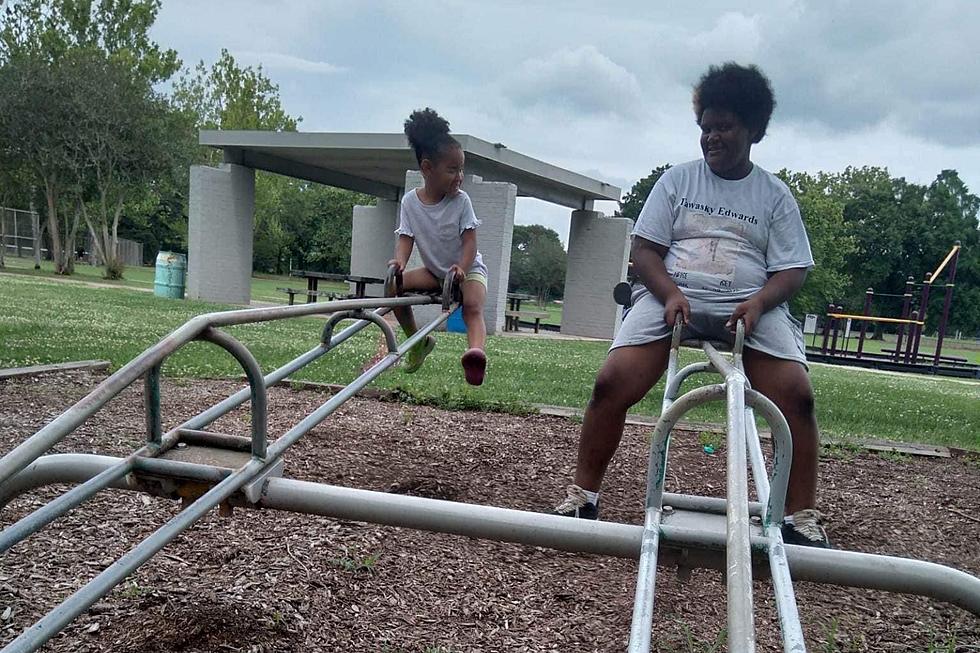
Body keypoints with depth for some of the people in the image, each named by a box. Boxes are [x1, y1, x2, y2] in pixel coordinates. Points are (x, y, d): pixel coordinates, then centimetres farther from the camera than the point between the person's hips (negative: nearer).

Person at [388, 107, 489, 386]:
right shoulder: (410, 201, -10)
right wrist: (400, 260, -32)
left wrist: (462, 268, -34)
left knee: (473, 308, -30)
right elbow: (406, 237, -11)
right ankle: (418, 341, 2)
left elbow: (469, 240, -17)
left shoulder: (461, 200, -16)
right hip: (434, 270, 3)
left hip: (468, 268, -3)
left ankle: (476, 352, -56)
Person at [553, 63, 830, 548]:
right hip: (672, 298, 0)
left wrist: (758, 302, -17)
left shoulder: (775, 195, 12)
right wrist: (670, 294, -15)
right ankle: (582, 496, -6)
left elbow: (792, 270, 6)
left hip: (749, 308, 1)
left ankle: (802, 518, -8)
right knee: (612, 383, -21)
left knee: (797, 395, -22)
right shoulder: (677, 180, 12)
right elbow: (644, 249, 5)